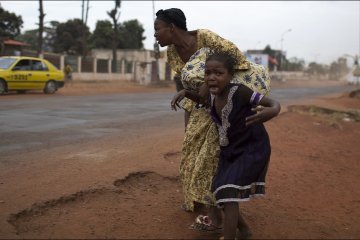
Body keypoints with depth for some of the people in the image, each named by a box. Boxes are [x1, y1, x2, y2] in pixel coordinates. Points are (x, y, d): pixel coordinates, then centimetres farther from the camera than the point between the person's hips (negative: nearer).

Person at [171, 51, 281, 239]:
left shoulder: (239, 91, -26)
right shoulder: (213, 96, -7)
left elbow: (274, 104, -25)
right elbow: (204, 101, 19)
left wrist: (271, 112, -49)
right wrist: (185, 93, 2)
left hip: (252, 149, -8)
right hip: (229, 150, 8)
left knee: (228, 194, -17)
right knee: (221, 193, 15)